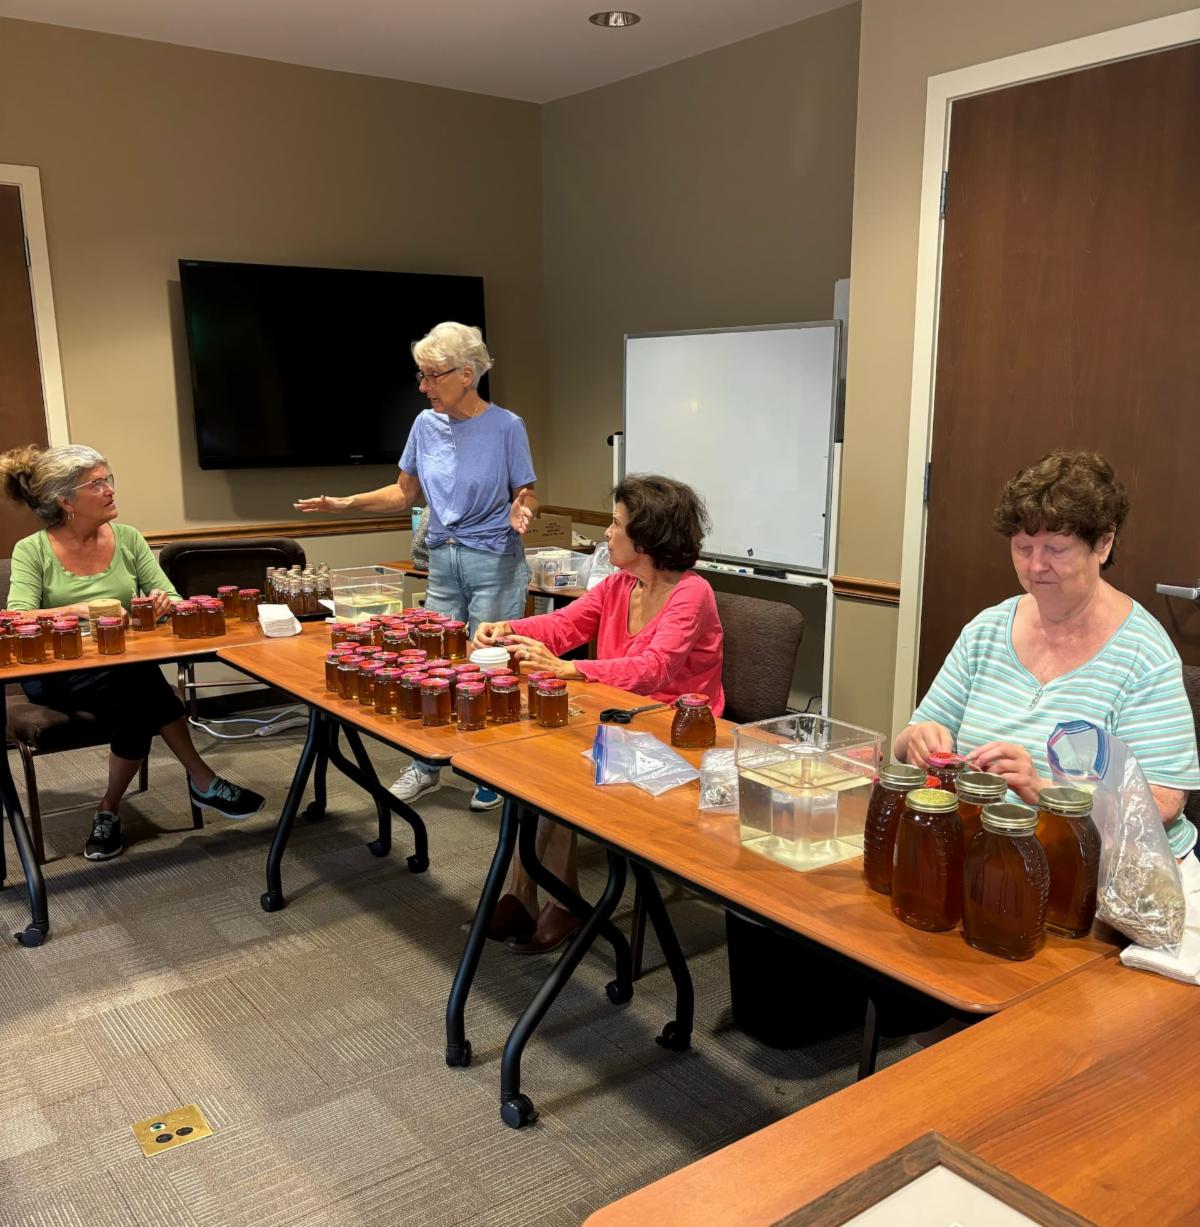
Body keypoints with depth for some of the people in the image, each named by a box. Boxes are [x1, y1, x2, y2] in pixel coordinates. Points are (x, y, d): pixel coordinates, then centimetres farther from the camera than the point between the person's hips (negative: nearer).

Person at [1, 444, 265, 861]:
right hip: (56, 675, -3)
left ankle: (109, 809, -8)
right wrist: (78, 610, -32)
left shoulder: (128, 538, 5)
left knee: (137, 708, -32)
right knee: (139, 679, -32)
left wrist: (164, 603, -23)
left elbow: (173, 602, 2)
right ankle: (202, 780, -18)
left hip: (124, 670, 3)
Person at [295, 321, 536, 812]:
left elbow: (525, 494, -3)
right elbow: (404, 493, 13)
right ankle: (425, 767, 26)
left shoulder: (505, 427, -9)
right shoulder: (427, 424, 4)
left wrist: (520, 511, -26)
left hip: (495, 563, -5)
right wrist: (346, 503, 3)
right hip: (443, 560, 5)